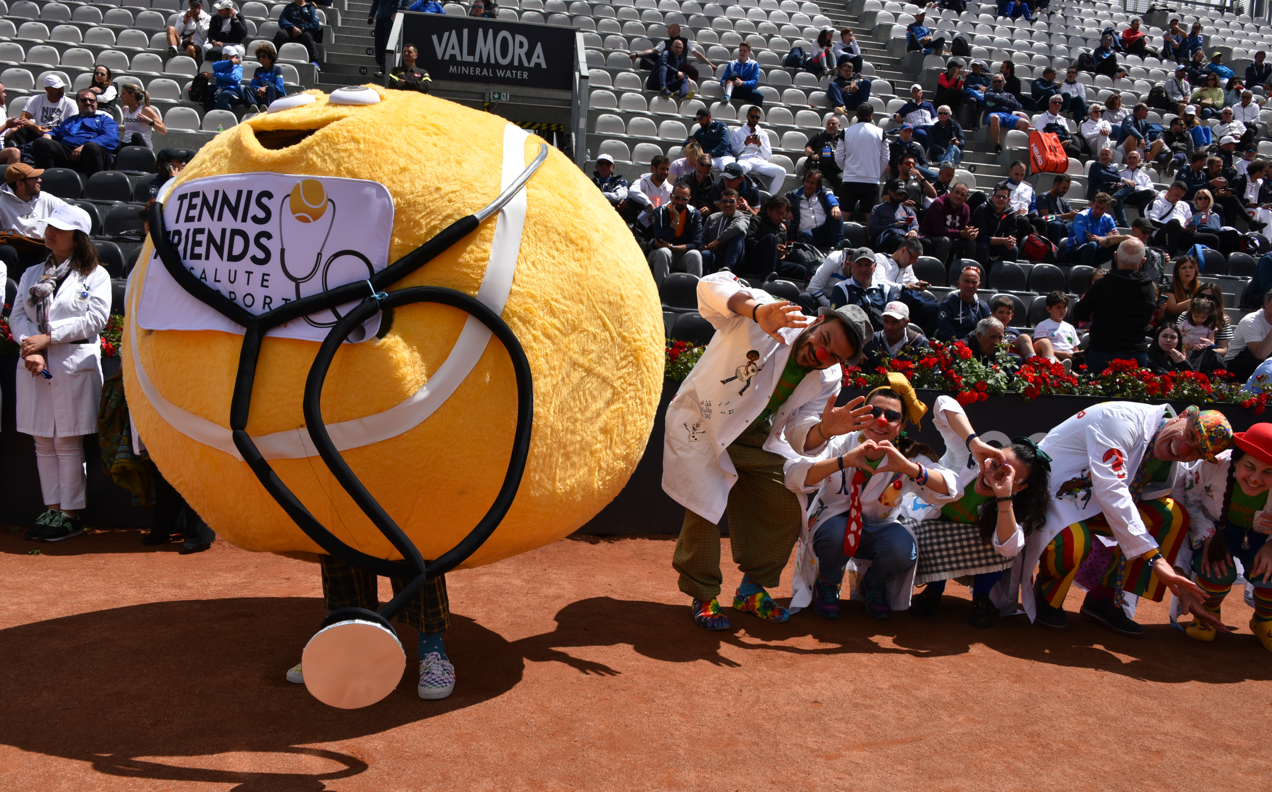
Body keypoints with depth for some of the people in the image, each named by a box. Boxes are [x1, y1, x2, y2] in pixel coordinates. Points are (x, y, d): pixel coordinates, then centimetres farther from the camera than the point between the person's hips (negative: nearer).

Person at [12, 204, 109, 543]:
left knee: (68, 442, -2)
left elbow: (95, 318, -10)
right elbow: (17, 315, 8)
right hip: (34, 366, 5)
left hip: (73, 365, -5)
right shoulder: (31, 274, 17)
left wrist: (48, 338, -14)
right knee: (43, 442, 7)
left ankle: (70, 514, 5)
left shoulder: (95, 275, 2)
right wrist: (31, 348, -11)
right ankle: (52, 509, 15)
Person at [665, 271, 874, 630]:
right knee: (704, 506, -17)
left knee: (790, 504, 1)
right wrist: (758, 312, -62)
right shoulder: (760, 320, -28)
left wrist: (823, 430, -36)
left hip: (754, 439, 6)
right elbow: (711, 286, -43)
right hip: (700, 424, -6)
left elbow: (799, 437, -11)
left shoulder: (827, 381, -10)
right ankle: (703, 597, 6)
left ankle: (753, 589, 21)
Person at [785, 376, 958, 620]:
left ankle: (873, 585, 7)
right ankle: (827, 584, 0)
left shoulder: (906, 458, -10)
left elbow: (948, 490, -24)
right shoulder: (840, 444, -17)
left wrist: (908, 468, -41)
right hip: (834, 522, -2)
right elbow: (793, 476, -32)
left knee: (903, 548, -30)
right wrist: (844, 461, -46)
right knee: (835, 532, -36)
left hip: (878, 530, 2)